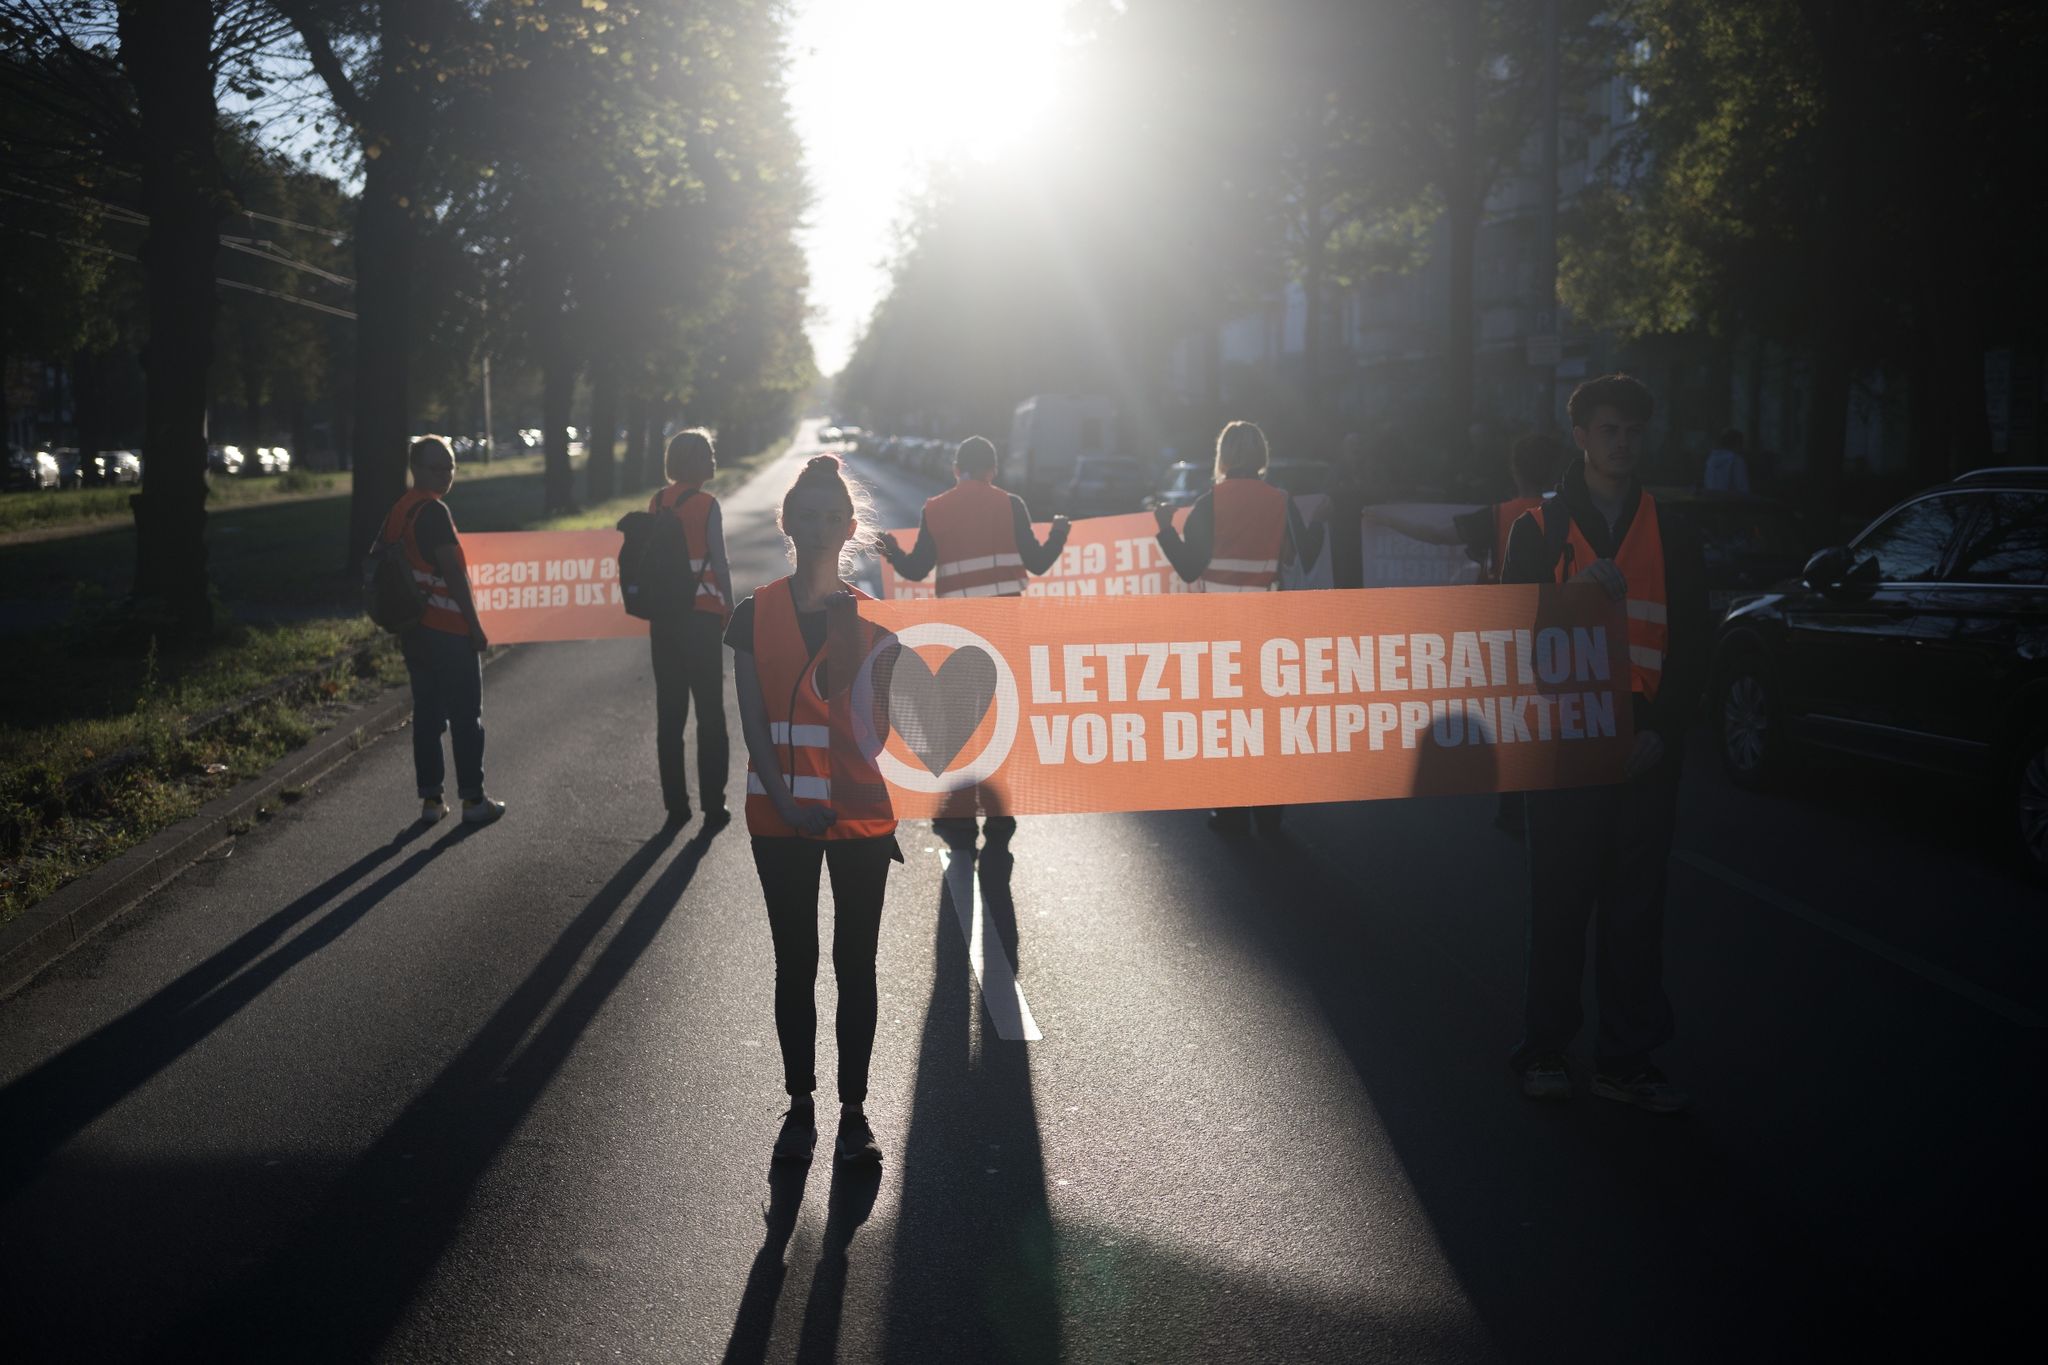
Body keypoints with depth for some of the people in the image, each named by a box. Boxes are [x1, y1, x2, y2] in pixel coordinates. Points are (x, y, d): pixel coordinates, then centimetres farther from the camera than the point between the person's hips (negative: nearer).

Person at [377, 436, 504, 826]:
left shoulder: (397, 512, 11)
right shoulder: (433, 511, -15)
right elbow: (453, 573, -18)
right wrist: (475, 625, -13)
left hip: (415, 631, 8)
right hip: (450, 632, -8)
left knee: (427, 714, 11)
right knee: (466, 716, 1)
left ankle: (430, 798, 14)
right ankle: (473, 800, 5)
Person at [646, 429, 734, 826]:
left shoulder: (657, 502, 6)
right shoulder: (706, 505, -10)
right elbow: (719, 563, -10)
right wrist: (730, 608, 0)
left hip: (663, 616, 5)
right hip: (701, 615, -5)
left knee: (669, 711, 10)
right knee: (710, 711, 3)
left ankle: (675, 804, 12)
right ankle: (713, 804, 3)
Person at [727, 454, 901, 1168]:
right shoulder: (756, 614, 0)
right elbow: (753, 721, -2)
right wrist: (784, 800, -11)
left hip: (860, 815, 0)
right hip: (782, 819, 0)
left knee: (855, 963, 7)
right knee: (795, 963, 9)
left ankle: (853, 1111, 17)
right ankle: (800, 1105, 21)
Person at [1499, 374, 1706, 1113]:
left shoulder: (1670, 533, 10)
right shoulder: (1540, 527, 5)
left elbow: (1690, 643, 7)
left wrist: (1662, 729, -5)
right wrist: (1578, 594, -17)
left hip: (1644, 746, 2)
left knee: (1636, 907, 4)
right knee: (1560, 900, 3)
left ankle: (1627, 1057, 11)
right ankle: (1544, 1047, 13)